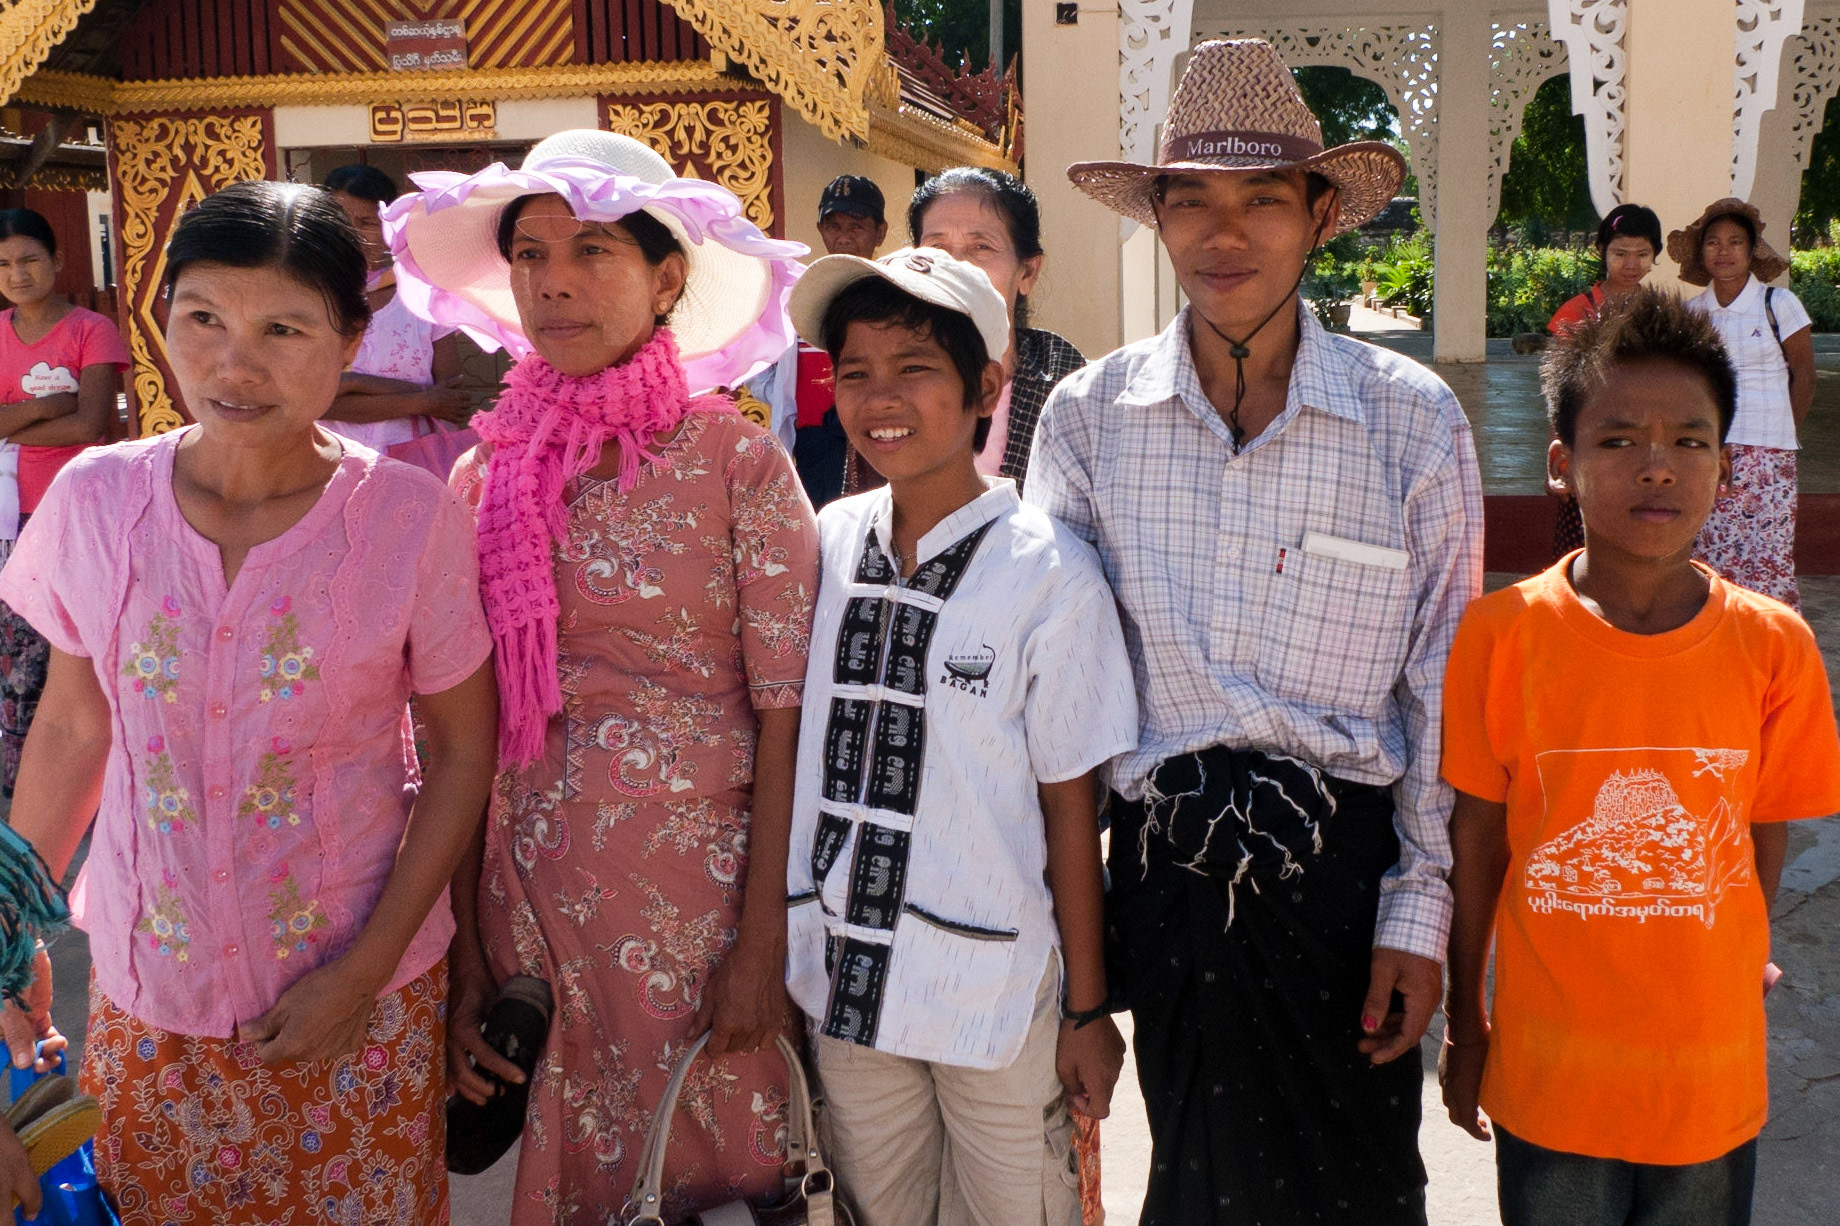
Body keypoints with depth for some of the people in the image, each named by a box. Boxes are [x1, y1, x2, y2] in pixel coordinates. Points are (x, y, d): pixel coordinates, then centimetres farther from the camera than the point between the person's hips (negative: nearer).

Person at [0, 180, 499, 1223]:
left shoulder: (412, 518, -16)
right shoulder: (95, 500, -9)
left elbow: (462, 754, -8)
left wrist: (366, 972, -11)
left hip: (361, 986, -2)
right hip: (146, 994, 2)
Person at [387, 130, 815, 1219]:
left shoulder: (736, 462, -8)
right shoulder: (487, 476, 1)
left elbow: (787, 715, -8)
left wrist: (764, 942, -11)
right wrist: (462, 958, 0)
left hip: (696, 882, -3)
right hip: (526, 892, 3)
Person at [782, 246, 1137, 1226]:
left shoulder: (1049, 574, -12)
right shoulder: (823, 545, 0)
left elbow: (1070, 805, -8)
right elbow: (782, 748, 7)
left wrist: (1088, 1010, -3)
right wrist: (771, 962, 7)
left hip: (996, 994, -3)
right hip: (840, 989, 4)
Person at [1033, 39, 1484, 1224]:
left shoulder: (1414, 420, -5)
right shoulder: (1088, 414, -1)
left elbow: (1442, 689, 0)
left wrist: (1419, 912, -2)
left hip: (1345, 858, -1)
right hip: (1167, 860, 1)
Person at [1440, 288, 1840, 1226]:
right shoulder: (1499, 637, -12)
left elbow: (1763, 844, 2)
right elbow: (1475, 843, -4)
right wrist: (1466, 1025, 3)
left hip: (1713, 1079, 1)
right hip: (1548, 1077, -1)